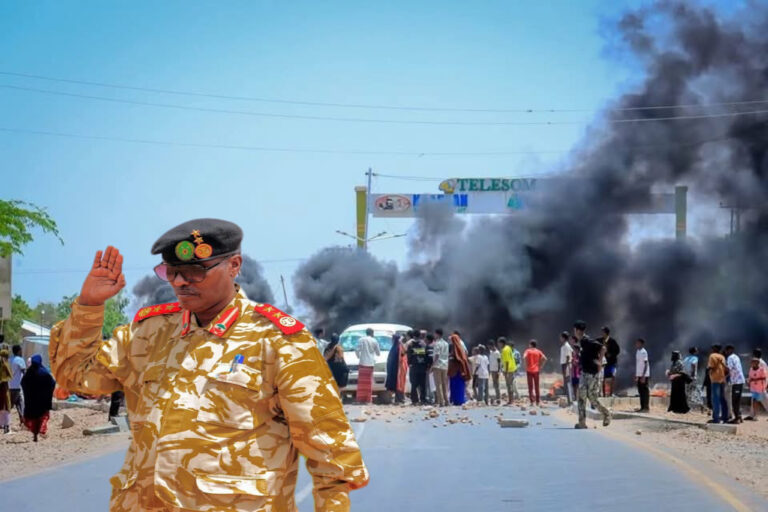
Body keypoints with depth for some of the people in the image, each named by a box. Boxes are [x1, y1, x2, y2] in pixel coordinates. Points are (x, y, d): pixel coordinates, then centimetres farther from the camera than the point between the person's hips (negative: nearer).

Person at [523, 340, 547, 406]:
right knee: (536, 386, 10)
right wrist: (540, 366, 3)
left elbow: (524, 357, -23)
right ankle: (538, 401, 10)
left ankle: (532, 401, -6)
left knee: (530, 386, 1)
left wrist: (526, 365, -12)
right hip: (536, 370, 3)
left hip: (529, 370, -3)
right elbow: (544, 358, -5)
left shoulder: (528, 351, -3)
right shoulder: (538, 351, 6)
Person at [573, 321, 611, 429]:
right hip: (584, 373, 9)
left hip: (592, 374, -9)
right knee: (581, 397, 7)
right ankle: (582, 422, 7)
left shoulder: (588, 342, -17)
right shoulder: (581, 342, 11)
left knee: (592, 398, -4)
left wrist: (600, 362, -21)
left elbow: (602, 348, -25)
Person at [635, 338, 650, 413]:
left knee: (645, 391, -5)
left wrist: (643, 376, -20)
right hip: (639, 375, 9)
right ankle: (642, 407, 15)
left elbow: (646, 364, -16)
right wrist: (636, 375, 18)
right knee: (641, 391, 10)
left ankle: (646, 407, -2)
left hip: (644, 375, -9)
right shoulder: (638, 352, 13)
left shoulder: (643, 352, -13)